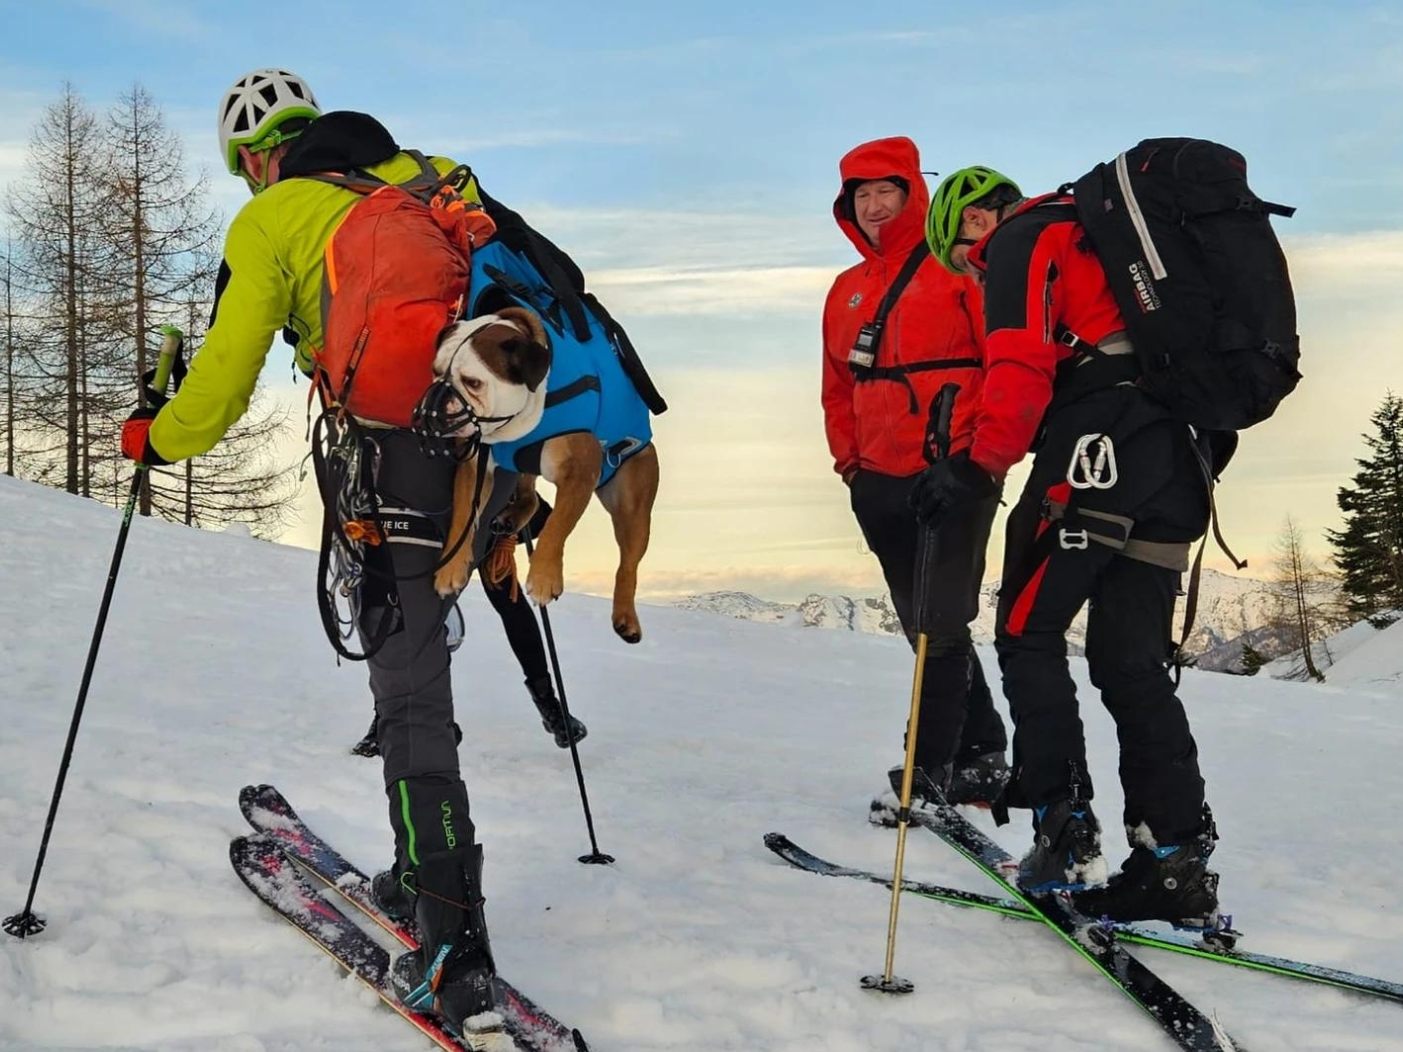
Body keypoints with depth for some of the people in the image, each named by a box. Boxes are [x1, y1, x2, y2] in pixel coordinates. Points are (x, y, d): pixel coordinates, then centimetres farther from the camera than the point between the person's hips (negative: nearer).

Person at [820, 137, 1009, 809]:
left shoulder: (958, 268, -5)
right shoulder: (848, 291, 15)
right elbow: (838, 387, 21)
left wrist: (985, 453, -13)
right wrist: (849, 462, 12)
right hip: (881, 484, 7)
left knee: (942, 627, -8)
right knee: (926, 629, 11)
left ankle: (932, 771, -4)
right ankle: (981, 756, 23)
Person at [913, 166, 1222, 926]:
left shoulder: (1021, 240, 5)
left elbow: (1020, 361, -12)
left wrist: (979, 466, -15)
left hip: (1098, 454, -8)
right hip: (1178, 462, 8)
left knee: (1028, 634, 1)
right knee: (1133, 663, 8)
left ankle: (1063, 833, -4)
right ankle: (1177, 860, 5)